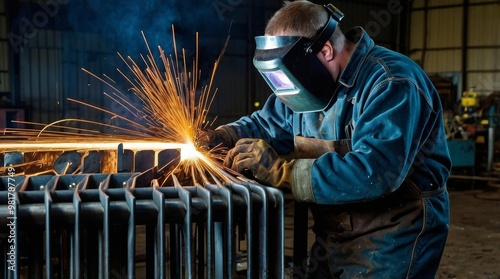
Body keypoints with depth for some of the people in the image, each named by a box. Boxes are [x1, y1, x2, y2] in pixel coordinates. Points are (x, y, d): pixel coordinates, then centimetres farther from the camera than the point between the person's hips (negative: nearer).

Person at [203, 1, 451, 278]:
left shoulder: (391, 84, -22)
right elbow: (266, 123, 15)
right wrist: (219, 138, -6)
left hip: (390, 241, -7)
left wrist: (280, 170, -33)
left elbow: (374, 171, -34)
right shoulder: (311, 80, 4)